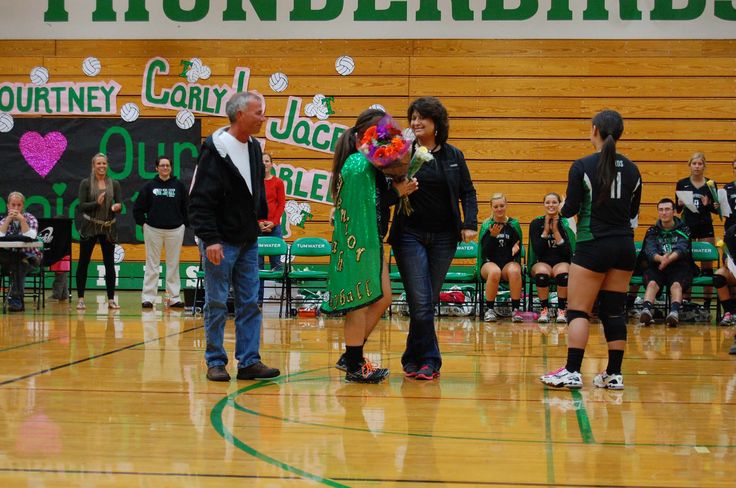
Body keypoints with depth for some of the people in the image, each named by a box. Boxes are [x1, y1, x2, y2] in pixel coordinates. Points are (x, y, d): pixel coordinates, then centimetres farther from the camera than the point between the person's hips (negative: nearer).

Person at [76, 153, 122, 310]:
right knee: (83, 263, 0)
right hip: (89, 227, -2)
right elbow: (82, 206, -6)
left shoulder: (114, 184, 6)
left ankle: (111, 299, 8)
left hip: (109, 228, 2)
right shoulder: (86, 183, 0)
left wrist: (117, 207, -22)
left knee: (110, 263, 3)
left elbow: (120, 204, 1)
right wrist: (97, 203, -22)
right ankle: (81, 299, 6)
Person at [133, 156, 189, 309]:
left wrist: (184, 224, 5)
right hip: (153, 230, -1)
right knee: (152, 265, 3)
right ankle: (148, 298, 6)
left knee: (173, 265, 5)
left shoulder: (179, 186, 2)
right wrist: (143, 223, 3)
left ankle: (174, 298, 10)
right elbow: (138, 208, 7)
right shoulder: (149, 186, 1)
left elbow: (186, 207, 9)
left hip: (175, 230, 1)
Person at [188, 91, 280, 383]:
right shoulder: (215, 149, -13)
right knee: (217, 304, 1)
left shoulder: (254, 148, 9)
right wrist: (209, 239, -21)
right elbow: (200, 200, -16)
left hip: (248, 241, 7)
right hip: (221, 242, -7)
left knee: (250, 304, 5)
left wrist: (262, 217, 9)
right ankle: (215, 362, 10)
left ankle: (249, 362, 9)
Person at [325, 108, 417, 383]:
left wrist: (398, 190, -3)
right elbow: (364, 206, -21)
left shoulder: (369, 164, 13)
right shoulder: (359, 165, -17)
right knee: (362, 304, -1)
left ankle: (351, 357, 23)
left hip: (371, 242, 10)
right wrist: (397, 192, -18)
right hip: (359, 241, -10)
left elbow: (377, 201, 10)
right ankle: (354, 367, 9)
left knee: (383, 300, 15)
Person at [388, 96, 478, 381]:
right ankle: (429, 360, 2)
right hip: (410, 235, -2)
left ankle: (414, 359, 18)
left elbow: (467, 192, 10)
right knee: (420, 302, -9)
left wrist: (470, 224, -3)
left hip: (443, 238, 2)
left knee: (429, 301, 7)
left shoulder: (453, 156, 7)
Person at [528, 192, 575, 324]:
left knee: (563, 272, -36)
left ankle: (562, 310, -19)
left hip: (562, 263, 0)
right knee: (542, 272, -36)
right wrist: (546, 230, -13)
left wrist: (556, 231, -15)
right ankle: (544, 310, -20)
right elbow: (537, 251, -9)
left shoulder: (566, 223, -1)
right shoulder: (536, 223, 1)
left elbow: (568, 252, -10)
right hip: (541, 263, 0)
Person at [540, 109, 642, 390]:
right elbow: (633, 214, 11)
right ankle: (614, 374, 9)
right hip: (625, 246, 5)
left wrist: (563, 208, 13)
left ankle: (572, 372, -8)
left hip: (593, 246, -5)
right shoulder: (631, 169, 6)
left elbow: (569, 210, -8)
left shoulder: (582, 167, -9)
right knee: (614, 311, 9)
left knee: (578, 311, -2)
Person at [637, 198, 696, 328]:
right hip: (656, 267, 1)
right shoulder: (653, 231, 12)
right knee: (652, 283, -30)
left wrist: (669, 259, -35)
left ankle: (674, 312, -56)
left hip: (678, 267, -1)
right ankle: (646, 311, -53)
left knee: (676, 284, -32)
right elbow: (650, 250, -7)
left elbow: (681, 249, -12)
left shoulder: (683, 229, 8)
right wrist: (661, 258, -32)